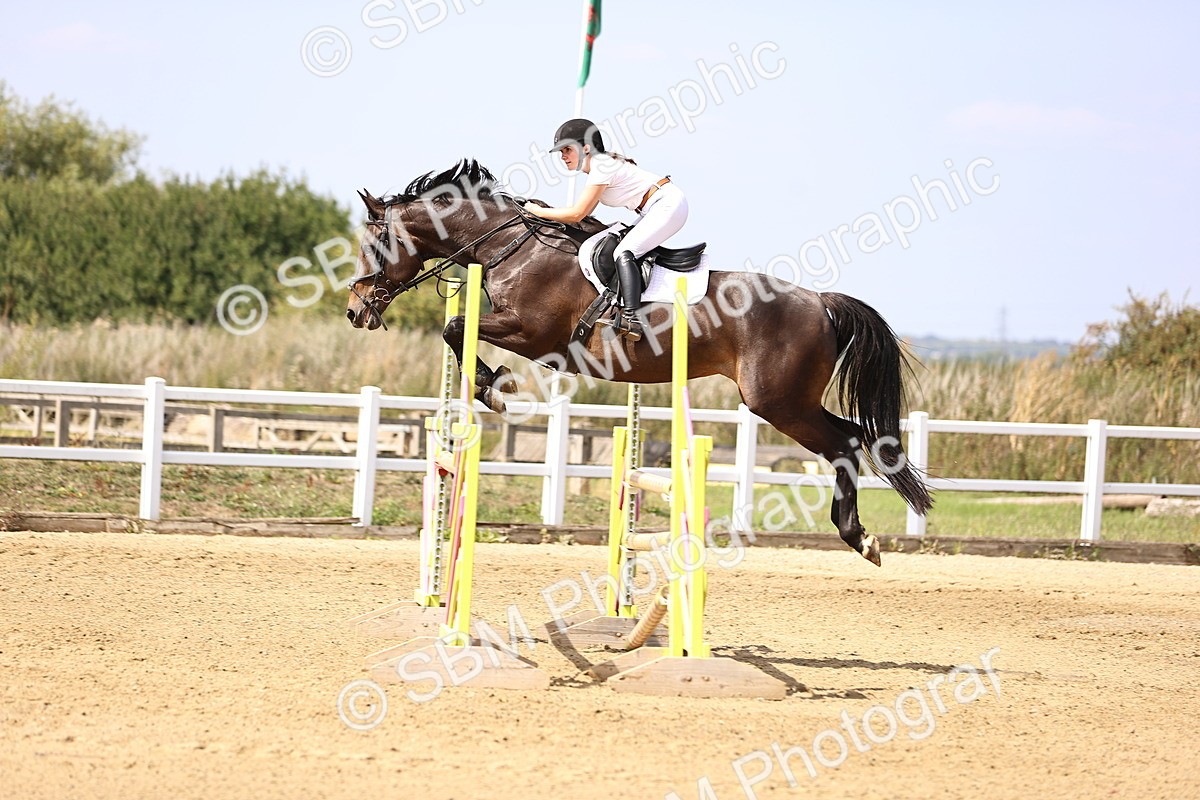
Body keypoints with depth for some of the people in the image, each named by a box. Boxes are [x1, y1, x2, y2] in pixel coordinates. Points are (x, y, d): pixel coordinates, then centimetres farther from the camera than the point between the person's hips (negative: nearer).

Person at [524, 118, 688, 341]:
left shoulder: (602, 168, -17)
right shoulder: (597, 166, 14)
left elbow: (576, 214, -18)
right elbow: (585, 213, 17)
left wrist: (537, 211, -10)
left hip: (668, 204, -11)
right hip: (655, 210, 11)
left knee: (624, 252, -21)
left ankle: (630, 319, -33)